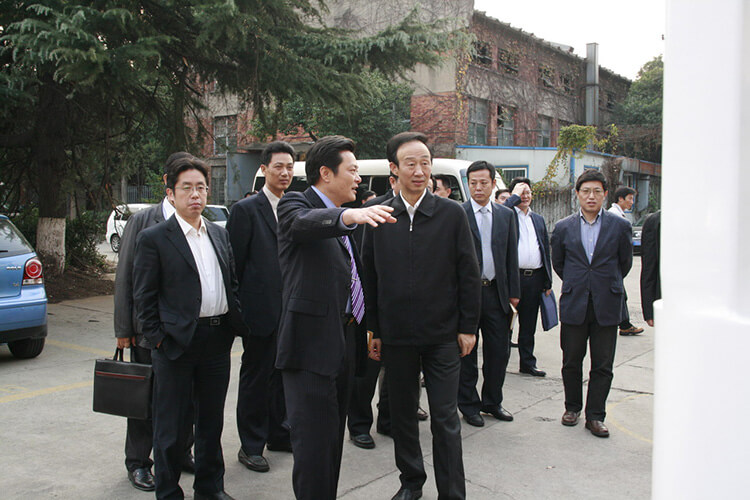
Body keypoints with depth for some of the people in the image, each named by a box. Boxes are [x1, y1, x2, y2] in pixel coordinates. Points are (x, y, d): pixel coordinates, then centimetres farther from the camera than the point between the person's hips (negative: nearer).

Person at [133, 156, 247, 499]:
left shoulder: (219, 234, 11)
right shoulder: (153, 238, -5)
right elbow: (143, 296, -5)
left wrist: (236, 324, 7)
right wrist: (158, 338, -10)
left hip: (218, 339, 5)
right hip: (178, 342, -5)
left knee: (212, 419, 17)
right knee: (171, 425, 6)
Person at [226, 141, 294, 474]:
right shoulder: (246, 209, -7)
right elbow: (236, 262, -7)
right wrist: (240, 307, -9)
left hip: (292, 310, 6)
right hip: (261, 310, -5)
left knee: (284, 374, 16)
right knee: (255, 377, 5)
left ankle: (279, 434, 32)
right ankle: (251, 445, 18)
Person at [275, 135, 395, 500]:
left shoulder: (341, 216, 18)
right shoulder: (295, 204, -6)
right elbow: (304, 223, -32)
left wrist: (367, 329, 21)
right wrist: (347, 216, -51)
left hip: (345, 342, 9)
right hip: (311, 343, -8)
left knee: (333, 438, 17)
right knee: (314, 440, -6)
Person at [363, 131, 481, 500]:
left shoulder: (452, 214, -2)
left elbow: (469, 274, 0)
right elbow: (369, 276, 5)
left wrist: (468, 327, -2)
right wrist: (373, 330, 4)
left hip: (443, 334, -2)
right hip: (396, 334, 2)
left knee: (445, 418, 2)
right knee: (402, 412, 14)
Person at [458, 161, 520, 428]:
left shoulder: (506, 215, 9)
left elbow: (511, 256, 11)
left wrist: (513, 292, 7)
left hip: (496, 292, 4)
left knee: (499, 351, 10)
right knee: (466, 353, 7)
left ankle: (492, 401, 28)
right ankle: (469, 405, 21)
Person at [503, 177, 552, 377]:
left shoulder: (539, 219, 17)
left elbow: (546, 250, 17)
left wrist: (548, 281, 13)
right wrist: (515, 196, -15)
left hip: (535, 278, 5)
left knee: (529, 325, 14)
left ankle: (527, 363, 23)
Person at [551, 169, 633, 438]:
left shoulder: (620, 226, -1)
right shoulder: (563, 227, 3)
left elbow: (625, 262, 11)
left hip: (606, 306, -1)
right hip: (573, 304, 1)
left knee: (602, 365, 4)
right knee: (571, 362, 9)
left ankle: (595, 416, 15)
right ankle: (572, 407, 28)